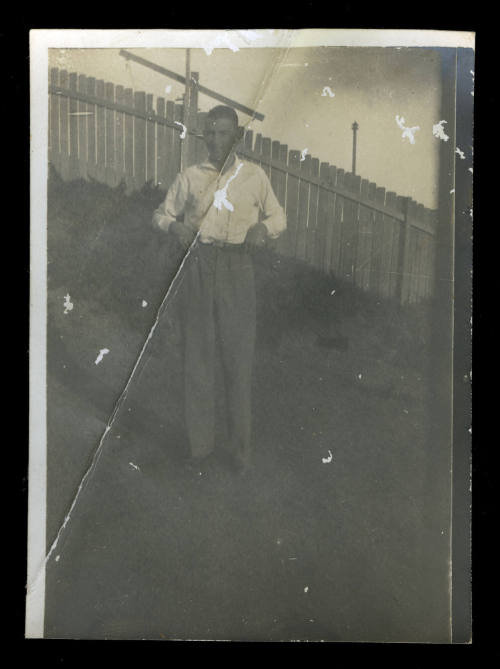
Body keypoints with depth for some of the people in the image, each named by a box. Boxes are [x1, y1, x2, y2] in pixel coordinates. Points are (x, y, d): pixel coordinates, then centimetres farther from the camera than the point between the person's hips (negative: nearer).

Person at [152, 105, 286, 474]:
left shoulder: (254, 176, 11)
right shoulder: (189, 177, 14)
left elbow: (279, 217, 17)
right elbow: (162, 213, 20)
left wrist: (263, 228, -6)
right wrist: (175, 226, -3)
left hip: (236, 268, -1)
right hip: (196, 268, 2)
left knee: (239, 355, -1)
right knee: (198, 355, 3)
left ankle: (241, 446, 11)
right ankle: (201, 444, 14)